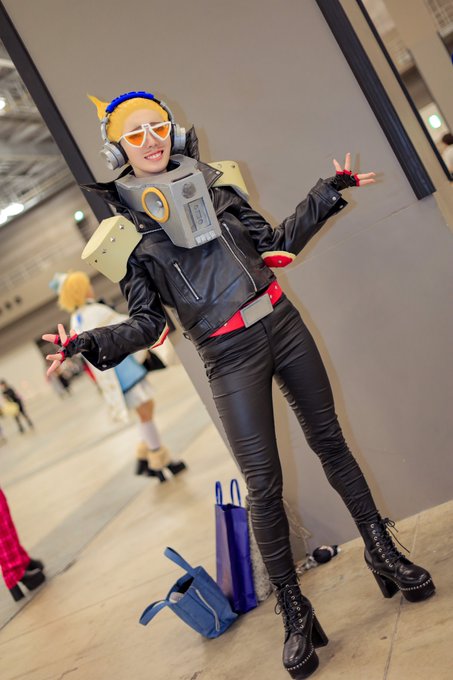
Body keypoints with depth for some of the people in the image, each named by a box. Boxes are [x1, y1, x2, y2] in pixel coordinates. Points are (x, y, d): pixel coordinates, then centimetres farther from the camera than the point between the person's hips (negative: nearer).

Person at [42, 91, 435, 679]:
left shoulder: (212, 183, 8)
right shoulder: (125, 230, 0)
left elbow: (275, 242, 13)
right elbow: (147, 323, -2)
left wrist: (327, 193, 11)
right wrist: (92, 343, -18)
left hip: (282, 325, 4)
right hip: (230, 358, -3)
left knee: (329, 440, 13)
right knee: (264, 484, -2)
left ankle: (384, 552, 32)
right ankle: (295, 613, 16)